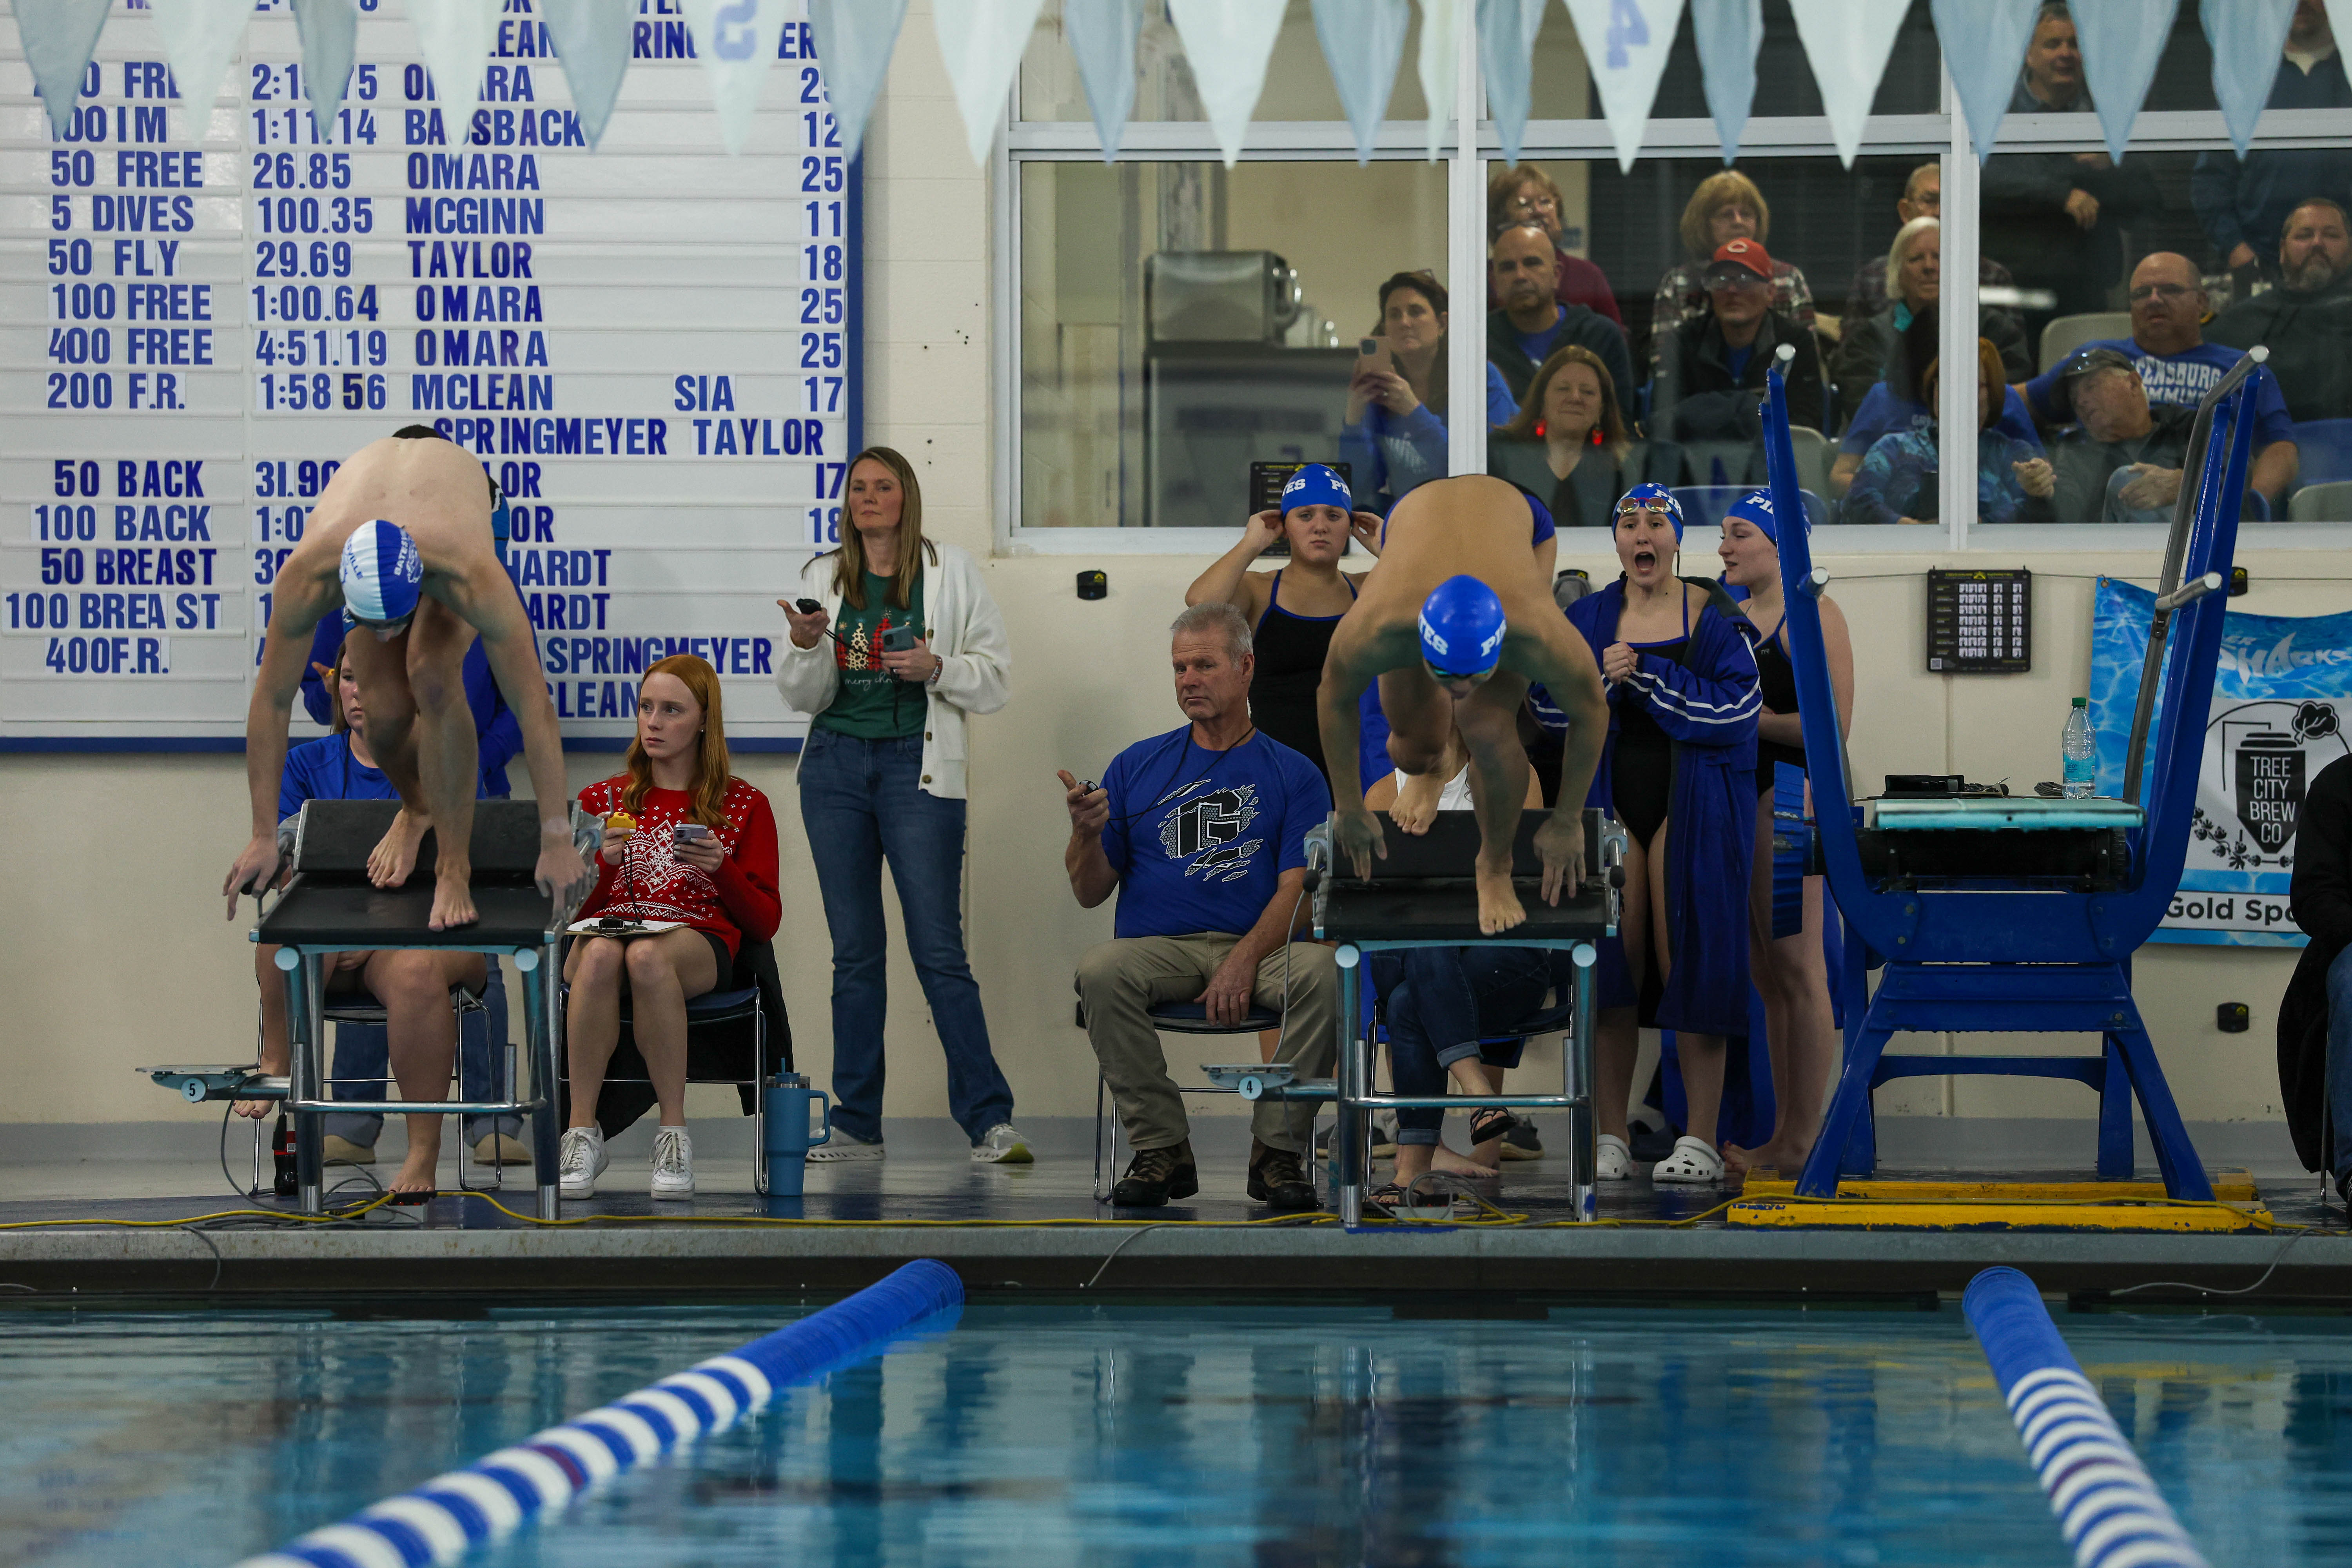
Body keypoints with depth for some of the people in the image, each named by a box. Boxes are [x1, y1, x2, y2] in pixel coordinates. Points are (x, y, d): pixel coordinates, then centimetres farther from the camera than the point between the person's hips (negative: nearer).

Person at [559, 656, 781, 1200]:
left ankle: (674, 1135, -32)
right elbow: (571, 911, 14)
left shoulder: (744, 806, 16)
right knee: (601, 956, -40)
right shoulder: (602, 800, 20)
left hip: (699, 941, -1)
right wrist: (604, 863, -5)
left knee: (647, 957, -41)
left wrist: (722, 869, -7)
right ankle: (582, 1134, -34)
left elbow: (765, 923, 10)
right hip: (608, 927, 2)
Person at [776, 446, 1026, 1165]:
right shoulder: (823, 578, 10)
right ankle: (857, 1126, 10)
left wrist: (937, 667, -14)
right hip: (836, 767, 3)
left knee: (939, 950, -8)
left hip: (918, 768, -3)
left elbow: (994, 673, 3)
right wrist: (805, 647, -11)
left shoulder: (951, 572, 4)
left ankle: (989, 1120, -8)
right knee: (854, 952, 6)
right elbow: (803, 697, 9)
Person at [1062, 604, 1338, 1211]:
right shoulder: (1136, 767, 14)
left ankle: (1277, 1149, -20)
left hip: (1260, 948, -1)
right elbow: (1091, 892, 12)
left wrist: (1244, 961, -20)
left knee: (1321, 972, -33)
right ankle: (1161, 1149, -22)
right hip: (1158, 948, 1)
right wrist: (1088, 833, -10)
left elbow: (1299, 890, -3)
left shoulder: (1293, 774, 8)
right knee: (1101, 971, -32)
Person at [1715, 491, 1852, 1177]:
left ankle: (1801, 1142, -8)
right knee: (1765, 972, 9)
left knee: (1796, 968, -8)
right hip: (1738, 799, 9)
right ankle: (1782, 1135, 13)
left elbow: (1833, 724, -17)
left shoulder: (1811, 615, -8)